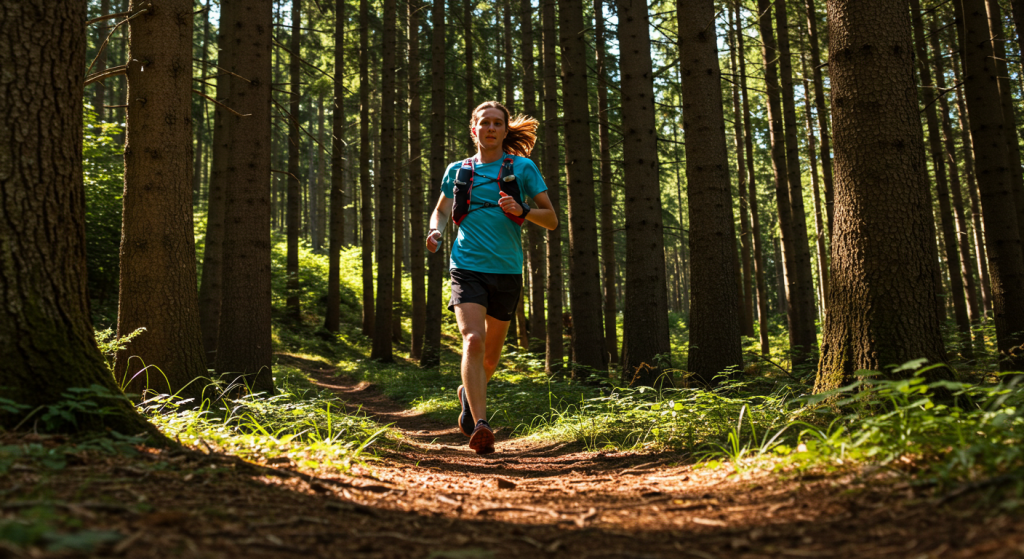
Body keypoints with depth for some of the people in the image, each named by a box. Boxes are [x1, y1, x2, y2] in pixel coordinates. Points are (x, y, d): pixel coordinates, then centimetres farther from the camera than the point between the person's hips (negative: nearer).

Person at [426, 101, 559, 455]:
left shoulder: (522, 167, 5)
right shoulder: (458, 171, 10)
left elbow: (551, 220, 4)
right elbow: (441, 210, 25)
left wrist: (521, 211, -16)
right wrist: (435, 231, 2)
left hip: (506, 270, 1)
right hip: (467, 268, 0)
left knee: (491, 354, 12)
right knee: (473, 341, -21)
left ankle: (468, 393, 43)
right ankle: (481, 425, -24)